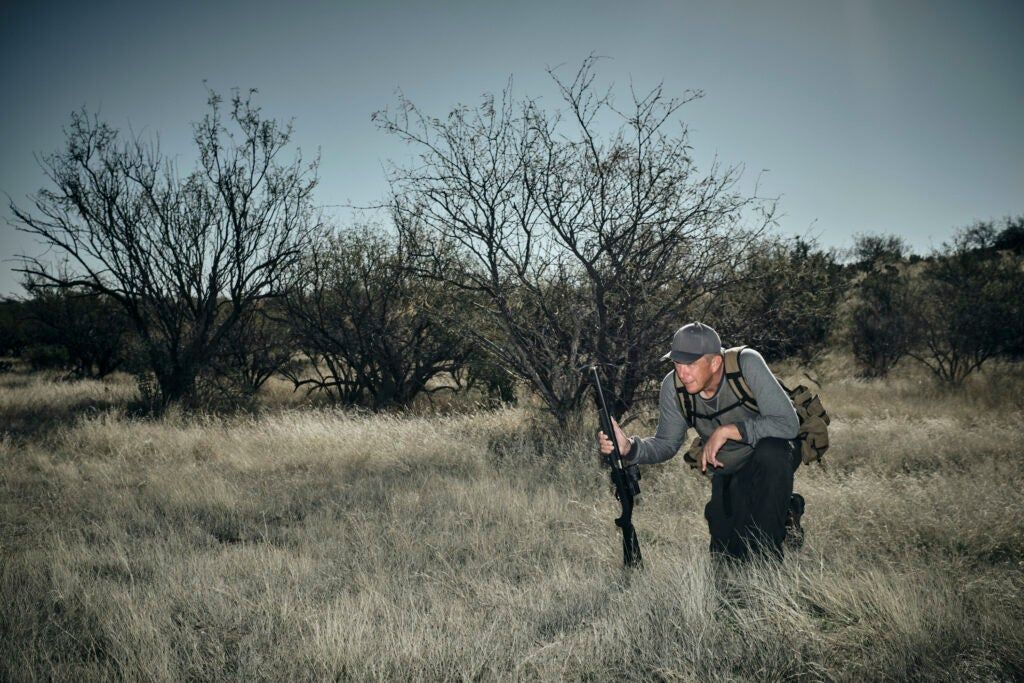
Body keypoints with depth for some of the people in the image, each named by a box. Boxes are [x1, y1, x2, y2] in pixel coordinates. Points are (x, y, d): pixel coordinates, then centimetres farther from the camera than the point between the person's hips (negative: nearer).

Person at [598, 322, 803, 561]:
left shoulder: (747, 364, -29)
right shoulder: (673, 386, -16)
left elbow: (788, 424, -34)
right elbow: (667, 443, -7)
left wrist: (727, 430, -39)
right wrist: (628, 447, -27)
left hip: (773, 457, -4)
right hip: (727, 473, 4)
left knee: (771, 452, -39)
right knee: (727, 556, -1)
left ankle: (767, 552, -19)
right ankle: (784, 511, 27)